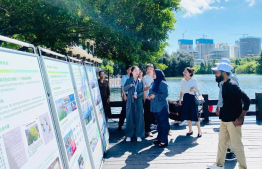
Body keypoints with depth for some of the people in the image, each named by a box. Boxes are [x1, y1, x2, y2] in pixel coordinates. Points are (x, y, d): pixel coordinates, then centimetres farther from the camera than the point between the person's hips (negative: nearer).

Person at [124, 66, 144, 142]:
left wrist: (137, 95, -13)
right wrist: (129, 85, -26)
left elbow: (142, 91, 5)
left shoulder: (140, 81, 6)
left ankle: (139, 135, 10)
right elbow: (125, 89, -8)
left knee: (139, 118, 2)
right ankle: (128, 135, 10)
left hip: (139, 102, 1)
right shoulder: (128, 80, 3)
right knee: (130, 118, 1)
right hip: (130, 101, -1)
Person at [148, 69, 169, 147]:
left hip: (162, 106, -8)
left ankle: (164, 141, 3)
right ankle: (159, 138, 25)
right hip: (155, 106, 8)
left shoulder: (162, 83, -12)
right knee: (158, 123, 15)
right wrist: (150, 96, 3)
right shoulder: (154, 83, 14)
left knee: (163, 123, -3)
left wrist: (155, 96, -19)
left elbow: (165, 94, -16)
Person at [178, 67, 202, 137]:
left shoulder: (194, 80, -6)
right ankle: (190, 130, 21)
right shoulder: (182, 81, 6)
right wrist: (180, 100, 11)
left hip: (192, 98, -4)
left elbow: (197, 90, -1)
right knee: (187, 115, 8)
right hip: (185, 98, 4)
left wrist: (194, 89, -23)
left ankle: (199, 131, 10)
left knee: (195, 115, -4)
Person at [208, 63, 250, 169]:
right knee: (221, 142, 16)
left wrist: (240, 118, -21)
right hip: (225, 120, 9)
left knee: (237, 145, 2)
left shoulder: (232, 85, -18)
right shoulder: (224, 85, 9)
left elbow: (247, 100, -21)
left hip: (233, 121, -9)